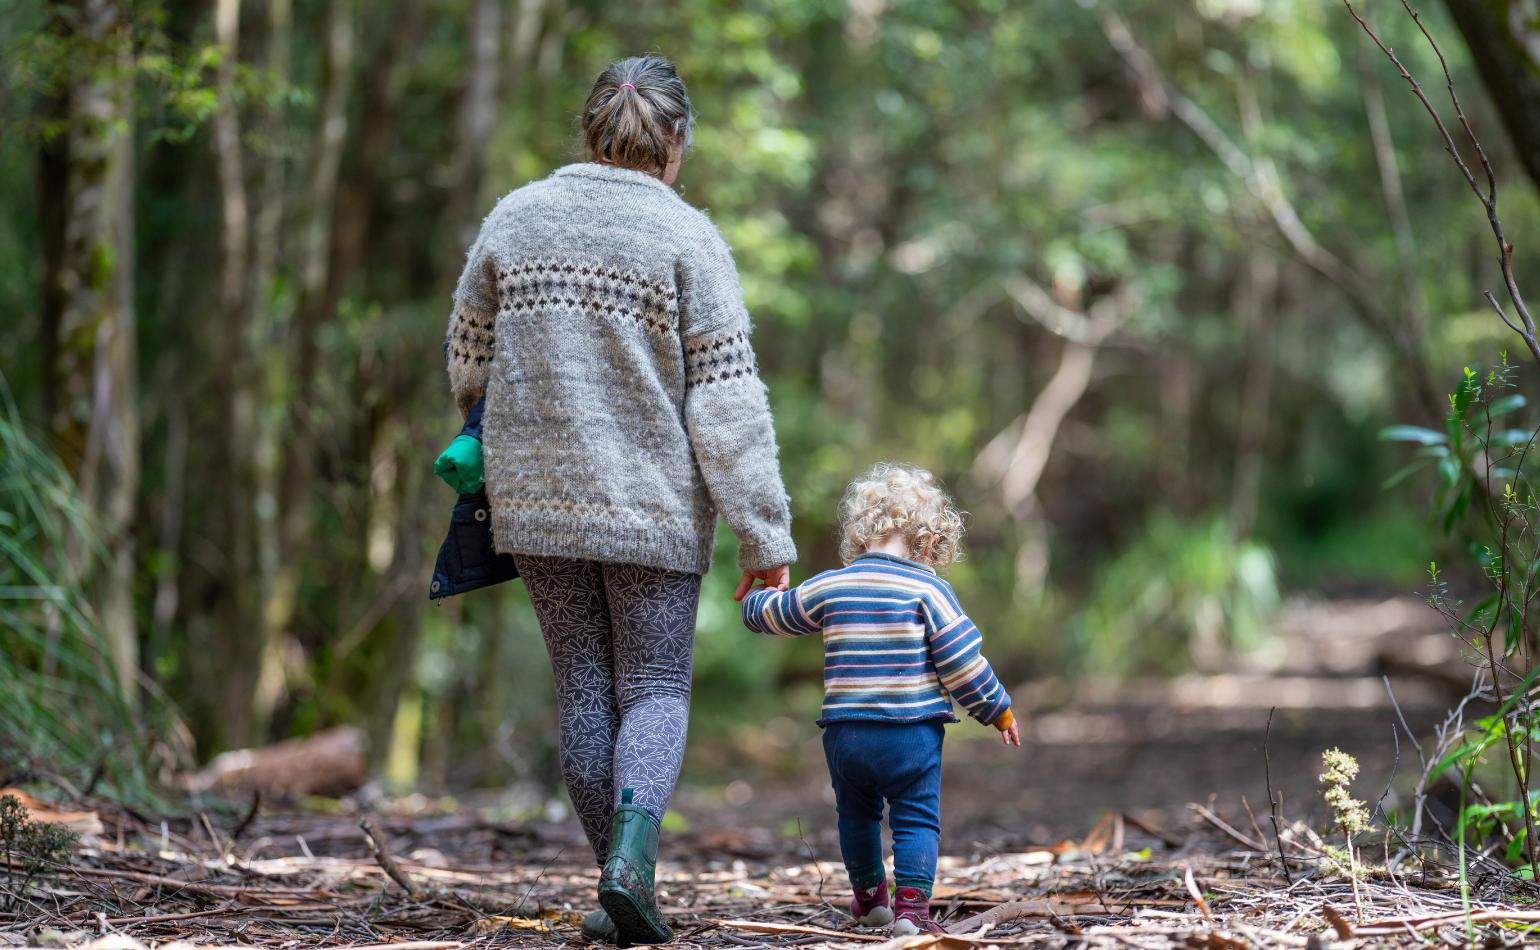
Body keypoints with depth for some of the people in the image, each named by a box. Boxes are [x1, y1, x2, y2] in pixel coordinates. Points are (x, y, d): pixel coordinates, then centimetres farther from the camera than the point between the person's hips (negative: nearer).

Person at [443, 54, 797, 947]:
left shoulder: (515, 219, 4)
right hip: (654, 508, -3)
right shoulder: (686, 239, -8)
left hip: (538, 503, 3)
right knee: (656, 689, 7)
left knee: (585, 695, 12)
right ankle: (633, 850, -17)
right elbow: (729, 404, -11)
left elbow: (468, 362, 12)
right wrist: (767, 538, -8)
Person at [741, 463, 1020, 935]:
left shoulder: (828, 587, 5)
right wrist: (999, 711, 6)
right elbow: (963, 662, -7)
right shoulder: (927, 589, -7)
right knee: (916, 819, 1)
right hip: (911, 735, -4)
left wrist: (757, 599, 46)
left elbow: (776, 613, 21)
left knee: (857, 815, 22)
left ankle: (869, 895, 37)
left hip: (844, 733, 4)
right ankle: (912, 903, -10)